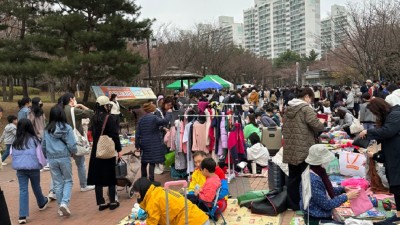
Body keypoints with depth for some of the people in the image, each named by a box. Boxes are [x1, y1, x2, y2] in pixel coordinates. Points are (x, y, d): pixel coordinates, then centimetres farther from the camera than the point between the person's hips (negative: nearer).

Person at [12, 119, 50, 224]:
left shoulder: (15, 142, 4)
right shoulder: (33, 139, -7)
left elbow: (12, 154, 10)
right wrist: (41, 164, 8)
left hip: (20, 168, 2)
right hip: (33, 167, -2)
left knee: (23, 190, 3)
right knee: (36, 187, 18)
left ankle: (22, 216, -2)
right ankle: (42, 203, 43)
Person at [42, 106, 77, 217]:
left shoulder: (47, 129, 2)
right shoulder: (67, 128, -8)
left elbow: (43, 146, 8)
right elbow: (72, 145, -11)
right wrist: (73, 152, 9)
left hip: (52, 159, 3)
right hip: (64, 158, -3)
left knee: (57, 183, 12)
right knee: (68, 181, 12)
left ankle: (61, 207, 19)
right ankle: (64, 203, -7)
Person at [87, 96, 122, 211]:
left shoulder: (95, 118, 4)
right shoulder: (110, 118, -14)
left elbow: (93, 134, 12)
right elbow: (115, 135, -15)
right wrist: (119, 149, -9)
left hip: (96, 151, 5)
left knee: (98, 177, 9)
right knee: (110, 176, 7)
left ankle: (101, 203, 15)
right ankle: (112, 202, 14)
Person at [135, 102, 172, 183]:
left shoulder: (141, 119, 6)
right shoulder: (154, 118, -11)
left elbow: (138, 133, 5)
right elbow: (165, 121, -21)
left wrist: (137, 145, 9)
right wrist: (169, 113, -4)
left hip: (144, 144, 6)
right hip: (153, 144, -6)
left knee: (144, 162, 17)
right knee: (152, 162, -1)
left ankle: (143, 179, 29)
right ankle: (151, 180, 1)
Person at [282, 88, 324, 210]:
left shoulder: (288, 108, 12)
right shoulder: (306, 108, -12)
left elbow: (284, 128, 18)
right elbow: (317, 126, -18)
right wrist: (322, 126, 2)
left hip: (290, 149, 7)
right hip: (304, 149, -7)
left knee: (293, 177, 13)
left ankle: (292, 204, 22)